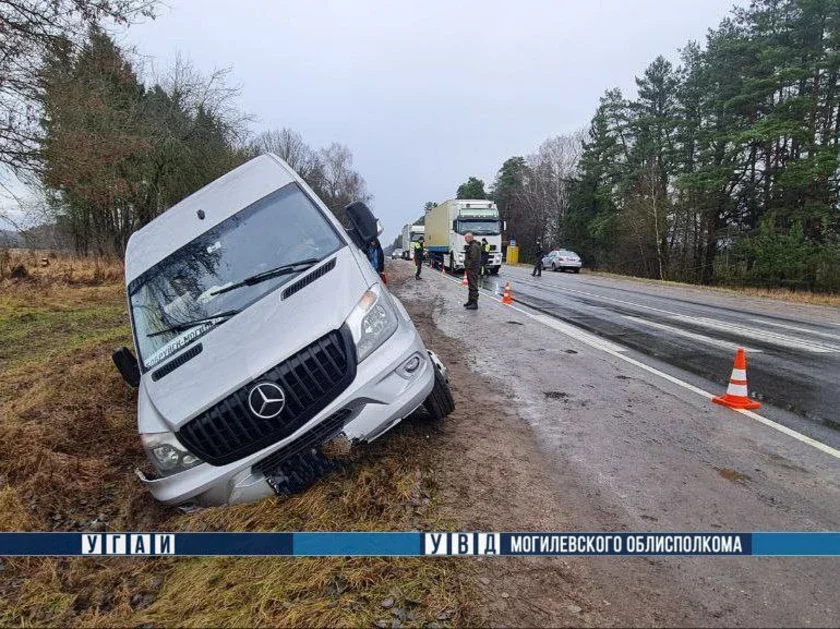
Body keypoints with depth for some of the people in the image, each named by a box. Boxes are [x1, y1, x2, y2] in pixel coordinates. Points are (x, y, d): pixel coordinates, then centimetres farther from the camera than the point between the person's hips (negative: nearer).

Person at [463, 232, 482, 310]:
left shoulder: (474, 246, -16)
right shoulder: (471, 245, 19)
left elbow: (473, 259, -23)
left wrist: (468, 267, -21)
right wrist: (467, 267, 19)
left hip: (472, 269, -11)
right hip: (470, 269, 11)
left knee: (473, 286, -9)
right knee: (471, 286, 18)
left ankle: (474, 303, -9)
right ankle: (471, 301, 28)